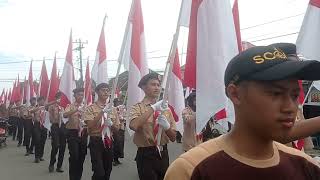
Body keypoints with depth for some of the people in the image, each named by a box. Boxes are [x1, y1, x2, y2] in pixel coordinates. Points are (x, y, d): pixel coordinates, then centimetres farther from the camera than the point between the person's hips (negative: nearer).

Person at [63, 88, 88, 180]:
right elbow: (64, 115, -20)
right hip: (73, 133, -3)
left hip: (83, 133, 3)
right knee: (74, 156, -10)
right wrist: (75, 110, -35)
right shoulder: (70, 106, 0)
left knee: (81, 157, 9)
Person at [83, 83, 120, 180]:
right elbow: (90, 125, -16)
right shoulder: (91, 108, -4)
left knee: (107, 172, 12)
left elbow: (117, 128, 10)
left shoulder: (112, 109, 10)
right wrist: (102, 112, -22)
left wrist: (111, 124, -12)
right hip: (96, 142, -5)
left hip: (109, 142, 5)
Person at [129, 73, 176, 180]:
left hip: (163, 154, 5)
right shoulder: (138, 107, -5)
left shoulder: (166, 108, 8)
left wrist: (166, 126, -13)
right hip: (146, 155, -5)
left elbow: (173, 138, 7)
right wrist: (153, 108, -25)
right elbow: (133, 126, -28)